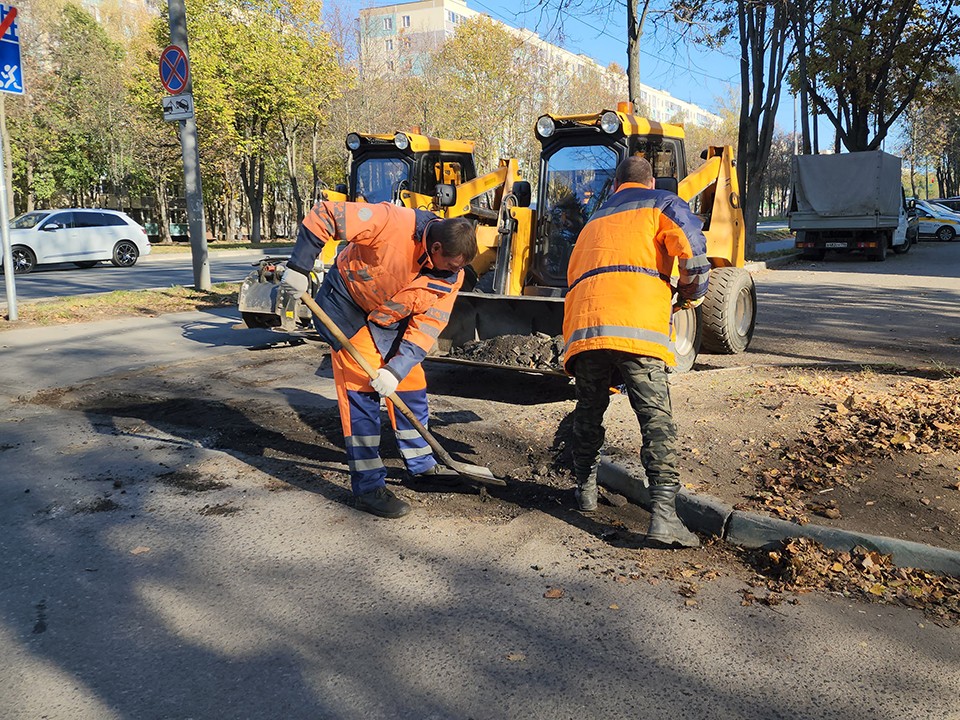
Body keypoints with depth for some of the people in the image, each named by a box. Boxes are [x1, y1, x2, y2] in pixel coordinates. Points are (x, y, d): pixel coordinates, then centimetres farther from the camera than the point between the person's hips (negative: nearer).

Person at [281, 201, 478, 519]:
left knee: (411, 386, 11)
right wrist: (299, 268, -32)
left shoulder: (451, 276, -16)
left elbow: (428, 326, -16)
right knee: (361, 391, -10)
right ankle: (368, 488, -3)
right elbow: (323, 215, -31)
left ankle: (421, 464, 32)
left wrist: (396, 369, -26)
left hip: (391, 321, 6)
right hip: (348, 307, -6)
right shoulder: (393, 224, -34)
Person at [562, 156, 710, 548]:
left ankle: (586, 489, 31)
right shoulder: (662, 204, 18)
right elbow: (693, 252, 1)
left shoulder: (594, 221, 36)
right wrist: (692, 294, 21)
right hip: (636, 324, -5)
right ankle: (663, 515, -17)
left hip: (582, 322, 5)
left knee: (588, 412, 22)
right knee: (656, 419, -8)